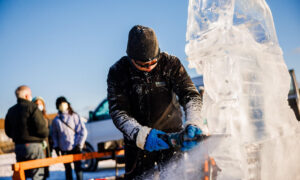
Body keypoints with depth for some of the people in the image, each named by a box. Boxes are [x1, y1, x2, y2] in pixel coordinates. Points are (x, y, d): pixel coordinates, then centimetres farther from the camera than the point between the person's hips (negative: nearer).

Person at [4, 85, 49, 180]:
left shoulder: (11, 111, 12)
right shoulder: (32, 107, -10)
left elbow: (8, 132, 13)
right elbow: (41, 129, -17)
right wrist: (45, 133, 4)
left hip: (18, 147, 7)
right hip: (33, 146, -7)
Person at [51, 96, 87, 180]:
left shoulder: (74, 116, -1)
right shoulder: (56, 120, 5)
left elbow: (83, 131, -2)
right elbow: (54, 134, 14)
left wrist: (79, 144, -6)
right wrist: (56, 146, 5)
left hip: (75, 148, -2)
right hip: (64, 149, 2)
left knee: (78, 167, 2)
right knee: (67, 169, 8)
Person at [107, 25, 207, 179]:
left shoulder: (170, 64, -10)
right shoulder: (117, 72, -10)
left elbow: (190, 95, -15)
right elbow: (117, 112, -17)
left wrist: (193, 123, -35)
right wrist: (141, 134, -33)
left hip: (171, 134, 0)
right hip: (137, 140, 1)